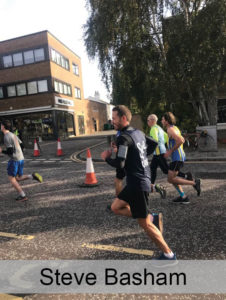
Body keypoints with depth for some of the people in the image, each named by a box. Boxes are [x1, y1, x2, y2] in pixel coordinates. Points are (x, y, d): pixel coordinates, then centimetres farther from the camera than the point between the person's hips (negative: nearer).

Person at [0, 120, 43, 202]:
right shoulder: (13, 134, 14)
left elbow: (10, 152, -18)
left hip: (14, 160, -8)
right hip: (21, 158, 8)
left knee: (11, 179, 4)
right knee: (18, 178, 17)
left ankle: (23, 196, 3)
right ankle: (32, 176, -5)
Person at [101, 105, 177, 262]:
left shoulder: (123, 138, -18)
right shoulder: (138, 132, 9)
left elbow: (119, 164, -25)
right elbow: (154, 143, 24)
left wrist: (107, 157, -6)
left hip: (137, 184, -9)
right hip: (142, 180, 9)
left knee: (145, 224, 4)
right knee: (116, 207, 19)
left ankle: (169, 255, 18)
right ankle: (150, 217, 15)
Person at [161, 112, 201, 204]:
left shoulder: (170, 129, -14)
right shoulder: (174, 128, 16)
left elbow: (180, 141, -27)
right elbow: (182, 139, 26)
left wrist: (170, 151, -19)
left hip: (177, 157, -10)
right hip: (178, 156, 10)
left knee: (171, 179, -7)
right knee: (172, 178, 14)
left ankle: (194, 183, -3)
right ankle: (183, 197, 17)